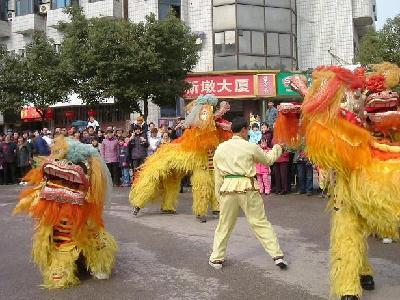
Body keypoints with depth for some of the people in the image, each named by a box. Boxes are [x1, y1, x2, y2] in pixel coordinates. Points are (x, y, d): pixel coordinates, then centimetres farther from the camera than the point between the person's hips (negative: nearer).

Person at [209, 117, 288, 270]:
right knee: (261, 223, 6)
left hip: (228, 188, 2)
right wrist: (277, 148, 33)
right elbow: (268, 159, 15)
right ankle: (278, 256, 8)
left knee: (224, 225, 15)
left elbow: (217, 175, 10)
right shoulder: (250, 147, -2)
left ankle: (216, 258, 21)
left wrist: (219, 194, 19)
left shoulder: (220, 148, 7)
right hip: (247, 188, -2)